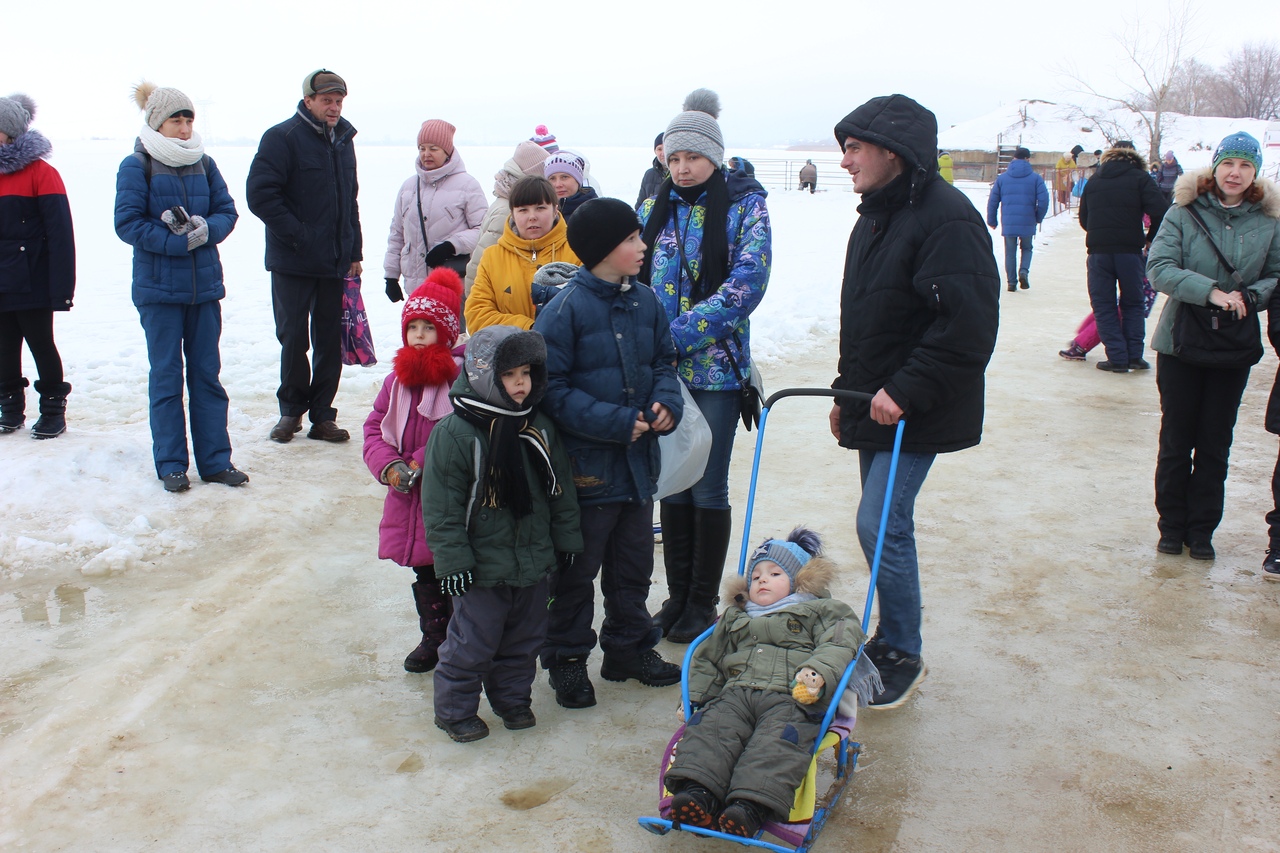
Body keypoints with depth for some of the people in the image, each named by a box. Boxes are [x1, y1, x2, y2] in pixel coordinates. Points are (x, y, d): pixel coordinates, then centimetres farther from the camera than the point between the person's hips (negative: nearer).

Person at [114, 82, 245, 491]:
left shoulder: (204, 164, 6)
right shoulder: (136, 166, -5)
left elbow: (227, 212, 4)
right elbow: (128, 223, -10)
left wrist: (201, 228, -16)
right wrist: (179, 241, -17)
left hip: (205, 285, 3)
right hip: (158, 288, -3)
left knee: (207, 373, 7)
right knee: (166, 375, 4)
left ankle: (215, 460, 14)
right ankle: (171, 464, 13)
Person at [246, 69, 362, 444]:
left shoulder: (343, 140, 13)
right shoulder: (282, 138, -8)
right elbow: (260, 194, -15)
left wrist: (354, 252, 12)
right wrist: (297, 235, -16)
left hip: (336, 262, 5)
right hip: (293, 263, -5)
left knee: (330, 339, 7)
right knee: (293, 337, 2)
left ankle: (322, 416, 15)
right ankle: (291, 410, 19)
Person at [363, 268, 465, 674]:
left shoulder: (462, 377, -14)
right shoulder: (398, 379, 8)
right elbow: (375, 427, 10)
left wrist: (421, 464, -20)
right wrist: (389, 466, -8)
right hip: (408, 496, 7)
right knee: (423, 572, 19)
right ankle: (434, 637, 35)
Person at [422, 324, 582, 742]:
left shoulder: (540, 429, 3)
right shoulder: (454, 434, -15)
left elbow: (561, 488, 13)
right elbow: (441, 507, -14)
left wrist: (566, 537, 13)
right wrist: (453, 562, -16)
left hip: (535, 560, 6)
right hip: (483, 566, -5)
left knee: (525, 638, 17)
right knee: (472, 642, 4)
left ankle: (513, 699, 37)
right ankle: (455, 710, 23)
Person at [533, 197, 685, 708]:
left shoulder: (646, 303, 4)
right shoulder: (565, 309, -16)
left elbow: (664, 362, 14)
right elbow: (551, 387, -17)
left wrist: (667, 403, -7)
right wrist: (613, 422, -22)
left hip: (638, 460, 7)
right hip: (586, 464, -6)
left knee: (633, 564, 19)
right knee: (577, 569, 8)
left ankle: (629, 648, 35)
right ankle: (567, 658, 24)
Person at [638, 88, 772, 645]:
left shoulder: (745, 206, -5)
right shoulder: (655, 209, 9)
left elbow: (748, 282, -16)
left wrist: (682, 334, -22)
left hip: (716, 369, -4)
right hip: (660, 370, 4)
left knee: (708, 489, 4)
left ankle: (703, 603, 19)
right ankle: (677, 595, 25)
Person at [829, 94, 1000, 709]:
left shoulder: (946, 218, -18)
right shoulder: (877, 216, 13)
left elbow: (967, 326, -25)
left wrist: (906, 391, -25)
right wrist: (847, 392, 19)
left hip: (917, 412, -9)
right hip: (876, 405, 9)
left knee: (881, 525, -9)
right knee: (885, 524, 14)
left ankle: (903, 656, 7)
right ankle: (892, 639, 28)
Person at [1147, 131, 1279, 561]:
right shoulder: (1184, 213, -6)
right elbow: (1159, 268, -14)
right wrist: (1211, 292, -25)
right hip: (1181, 343, -1)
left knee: (1215, 444, 9)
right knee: (1176, 440, 8)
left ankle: (1201, 530, 22)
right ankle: (1172, 527, 22)